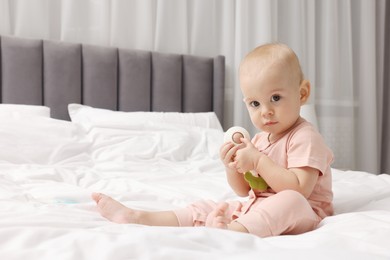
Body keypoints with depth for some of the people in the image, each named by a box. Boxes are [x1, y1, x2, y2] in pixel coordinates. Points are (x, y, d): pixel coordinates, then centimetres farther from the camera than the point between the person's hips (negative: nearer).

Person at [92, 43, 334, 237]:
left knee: (290, 201, -39)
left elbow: (299, 189, -26)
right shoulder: (259, 139, 12)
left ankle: (233, 230, -59)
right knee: (207, 208, -1)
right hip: (255, 208, 8)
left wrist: (258, 160, -24)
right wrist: (232, 166, -8)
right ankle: (137, 218, -9)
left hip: (301, 213, -7)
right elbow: (244, 190, 13)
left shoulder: (305, 137, -14)